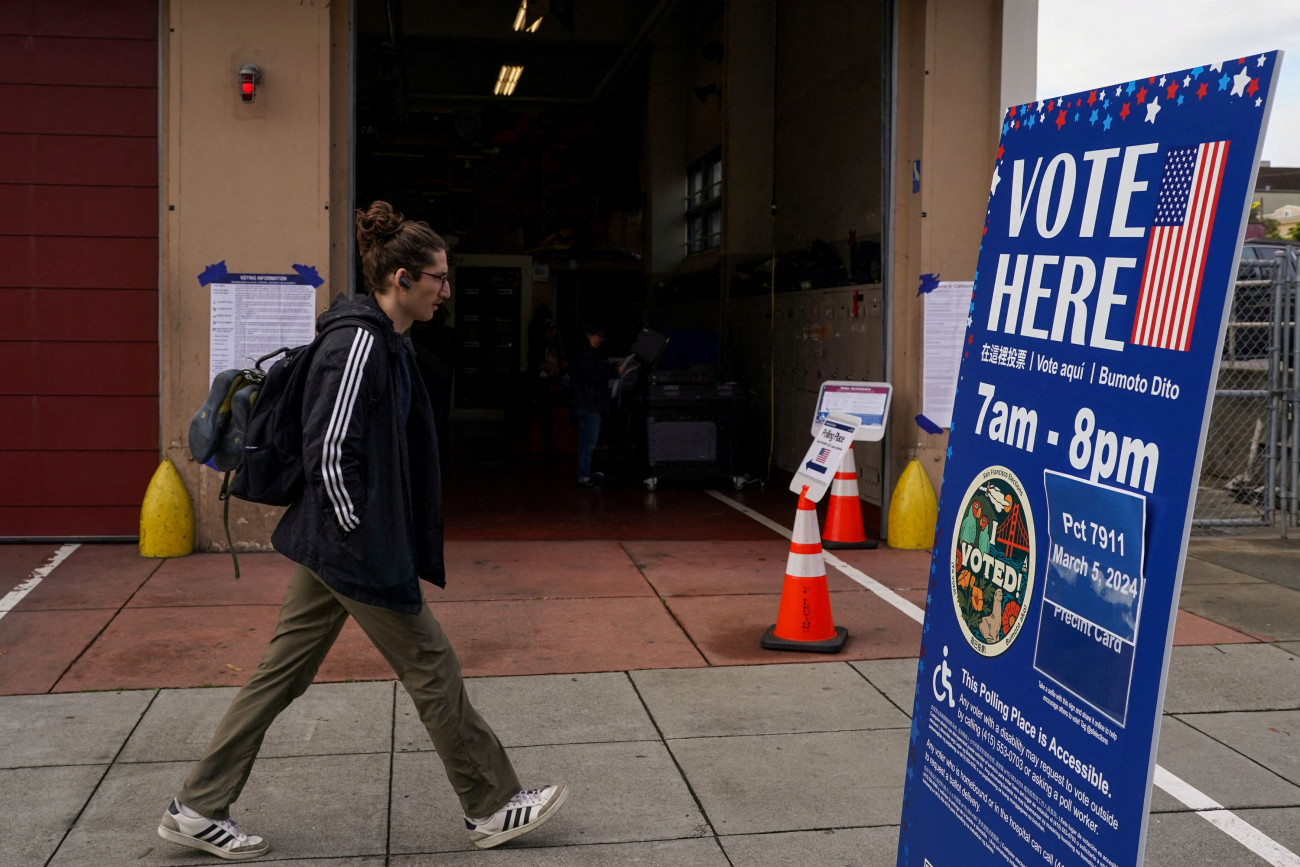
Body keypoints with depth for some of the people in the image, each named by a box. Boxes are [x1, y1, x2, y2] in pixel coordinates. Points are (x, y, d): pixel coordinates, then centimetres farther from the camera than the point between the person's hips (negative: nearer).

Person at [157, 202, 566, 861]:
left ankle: (197, 810, 24)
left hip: (327, 546, 10)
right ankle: (491, 807, 17)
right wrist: (364, 546, -17)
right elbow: (329, 454, -23)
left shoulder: (383, 343, 13)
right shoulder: (361, 345, -19)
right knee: (432, 668, 2)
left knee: (281, 674, 14)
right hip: (353, 549, -10)